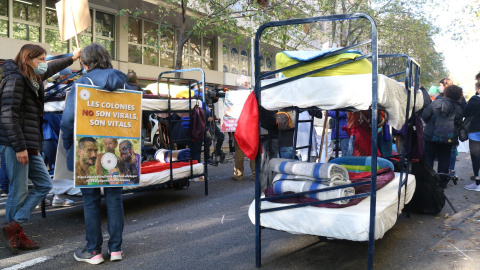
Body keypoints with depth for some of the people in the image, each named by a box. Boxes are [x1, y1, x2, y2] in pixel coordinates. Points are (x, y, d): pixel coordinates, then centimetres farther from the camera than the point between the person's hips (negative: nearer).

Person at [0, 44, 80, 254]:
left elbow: (51, 69, 39)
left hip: (29, 146, 10)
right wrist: (19, 147, -21)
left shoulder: (33, 79, 17)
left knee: (44, 184, 9)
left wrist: (71, 58, 50)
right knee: (19, 190, -3)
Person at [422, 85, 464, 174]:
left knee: (429, 157, 9)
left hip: (431, 135, -1)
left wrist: (429, 123, 11)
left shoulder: (436, 102, -6)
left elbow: (425, 115, -7)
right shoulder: (459, 108, -2)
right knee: (444, 159, 12)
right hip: (448, 138, 1)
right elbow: (459, 123, 2)